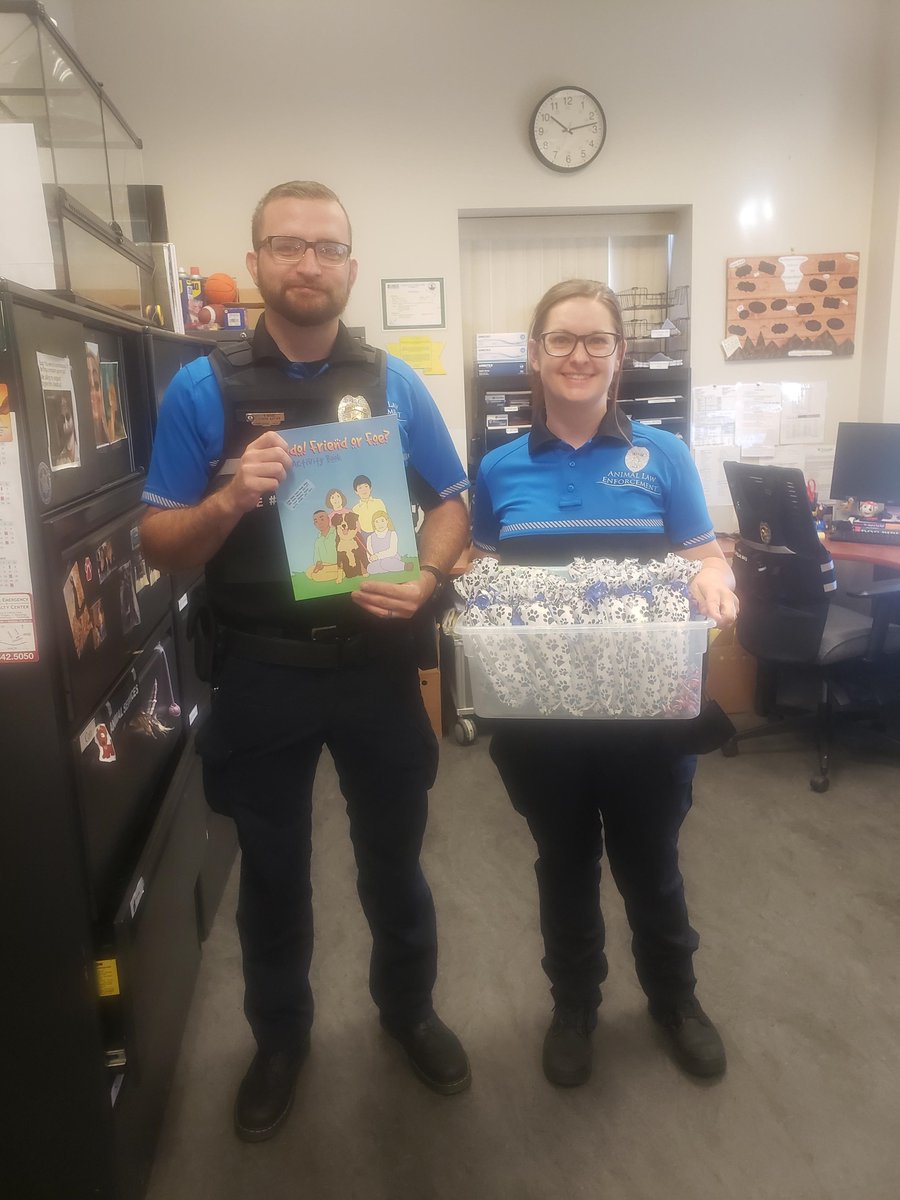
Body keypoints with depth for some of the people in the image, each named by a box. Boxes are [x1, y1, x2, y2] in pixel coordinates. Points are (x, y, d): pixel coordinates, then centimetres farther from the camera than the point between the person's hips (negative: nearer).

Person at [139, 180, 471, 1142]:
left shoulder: (394, 383, 0)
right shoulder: (202, 388, -5)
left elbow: (450, 504, 7)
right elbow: (159, 545, -3)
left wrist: (425, 580, -14)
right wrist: (230, 498, -23)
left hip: (376, 664, 1)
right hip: (260, 672, -1)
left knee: (393, 859, 18)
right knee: (272, 872, 18)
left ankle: (408, 1008, 45)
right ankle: (279, 1037, 43)